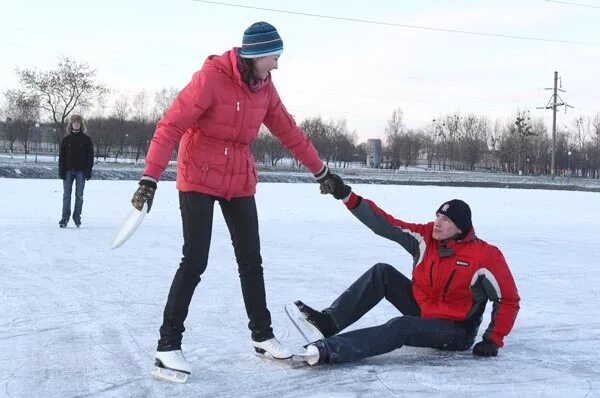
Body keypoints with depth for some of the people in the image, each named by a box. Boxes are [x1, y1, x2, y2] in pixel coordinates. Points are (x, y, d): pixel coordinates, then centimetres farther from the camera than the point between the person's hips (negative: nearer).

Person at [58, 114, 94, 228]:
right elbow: (61, 156, 5)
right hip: (68, 171, 1)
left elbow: (90, 156, 2)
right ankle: (65, 217, 3)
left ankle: (77, 217, 11)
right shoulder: (66, 139, 6)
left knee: (79, 195, 3)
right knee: (66, 195, 0)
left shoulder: (86, 139, 3)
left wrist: (88, 171, -5)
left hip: (81, 171, -1)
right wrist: (61, 171, -3)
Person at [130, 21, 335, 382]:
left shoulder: (264, 87, 2)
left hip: (240, 181, 6)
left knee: (251, 260, 10)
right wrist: (151, 177, -28)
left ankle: (262, 335, 24)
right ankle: (169, 345, -1)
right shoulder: (211, 78, -19)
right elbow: (171, 126, -21)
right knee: (195, 261, -11)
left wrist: (320, 170, 18)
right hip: (199, 179, -6)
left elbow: (288, 131, 13)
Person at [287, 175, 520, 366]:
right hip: (422, 311, 6)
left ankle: (329, 350, -45)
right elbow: (383, 224, -14)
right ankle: (327, 322, -18)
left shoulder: (485, 256, -20)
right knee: (383, 274, -10)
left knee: (402, 327, -34)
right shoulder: (425, 236, -6)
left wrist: (493, 340, -19)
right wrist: (346, 195, -24)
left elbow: (508, 300, -13)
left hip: (457, 331, -6)